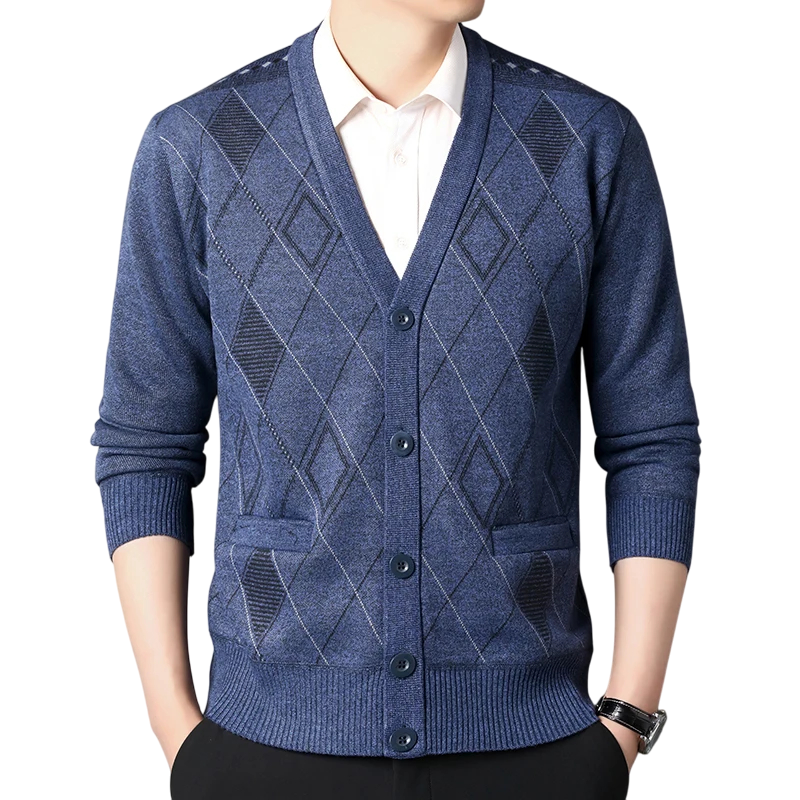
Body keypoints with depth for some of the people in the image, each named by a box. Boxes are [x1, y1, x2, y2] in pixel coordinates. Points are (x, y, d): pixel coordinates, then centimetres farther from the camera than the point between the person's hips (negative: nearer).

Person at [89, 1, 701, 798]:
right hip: (279, 736, 0)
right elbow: (144, 444, 2)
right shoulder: (197, 148, -3)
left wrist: (627, 726, -4)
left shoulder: (593, 141, -3)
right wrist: (173, 722, -3)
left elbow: (652, 441, 0)